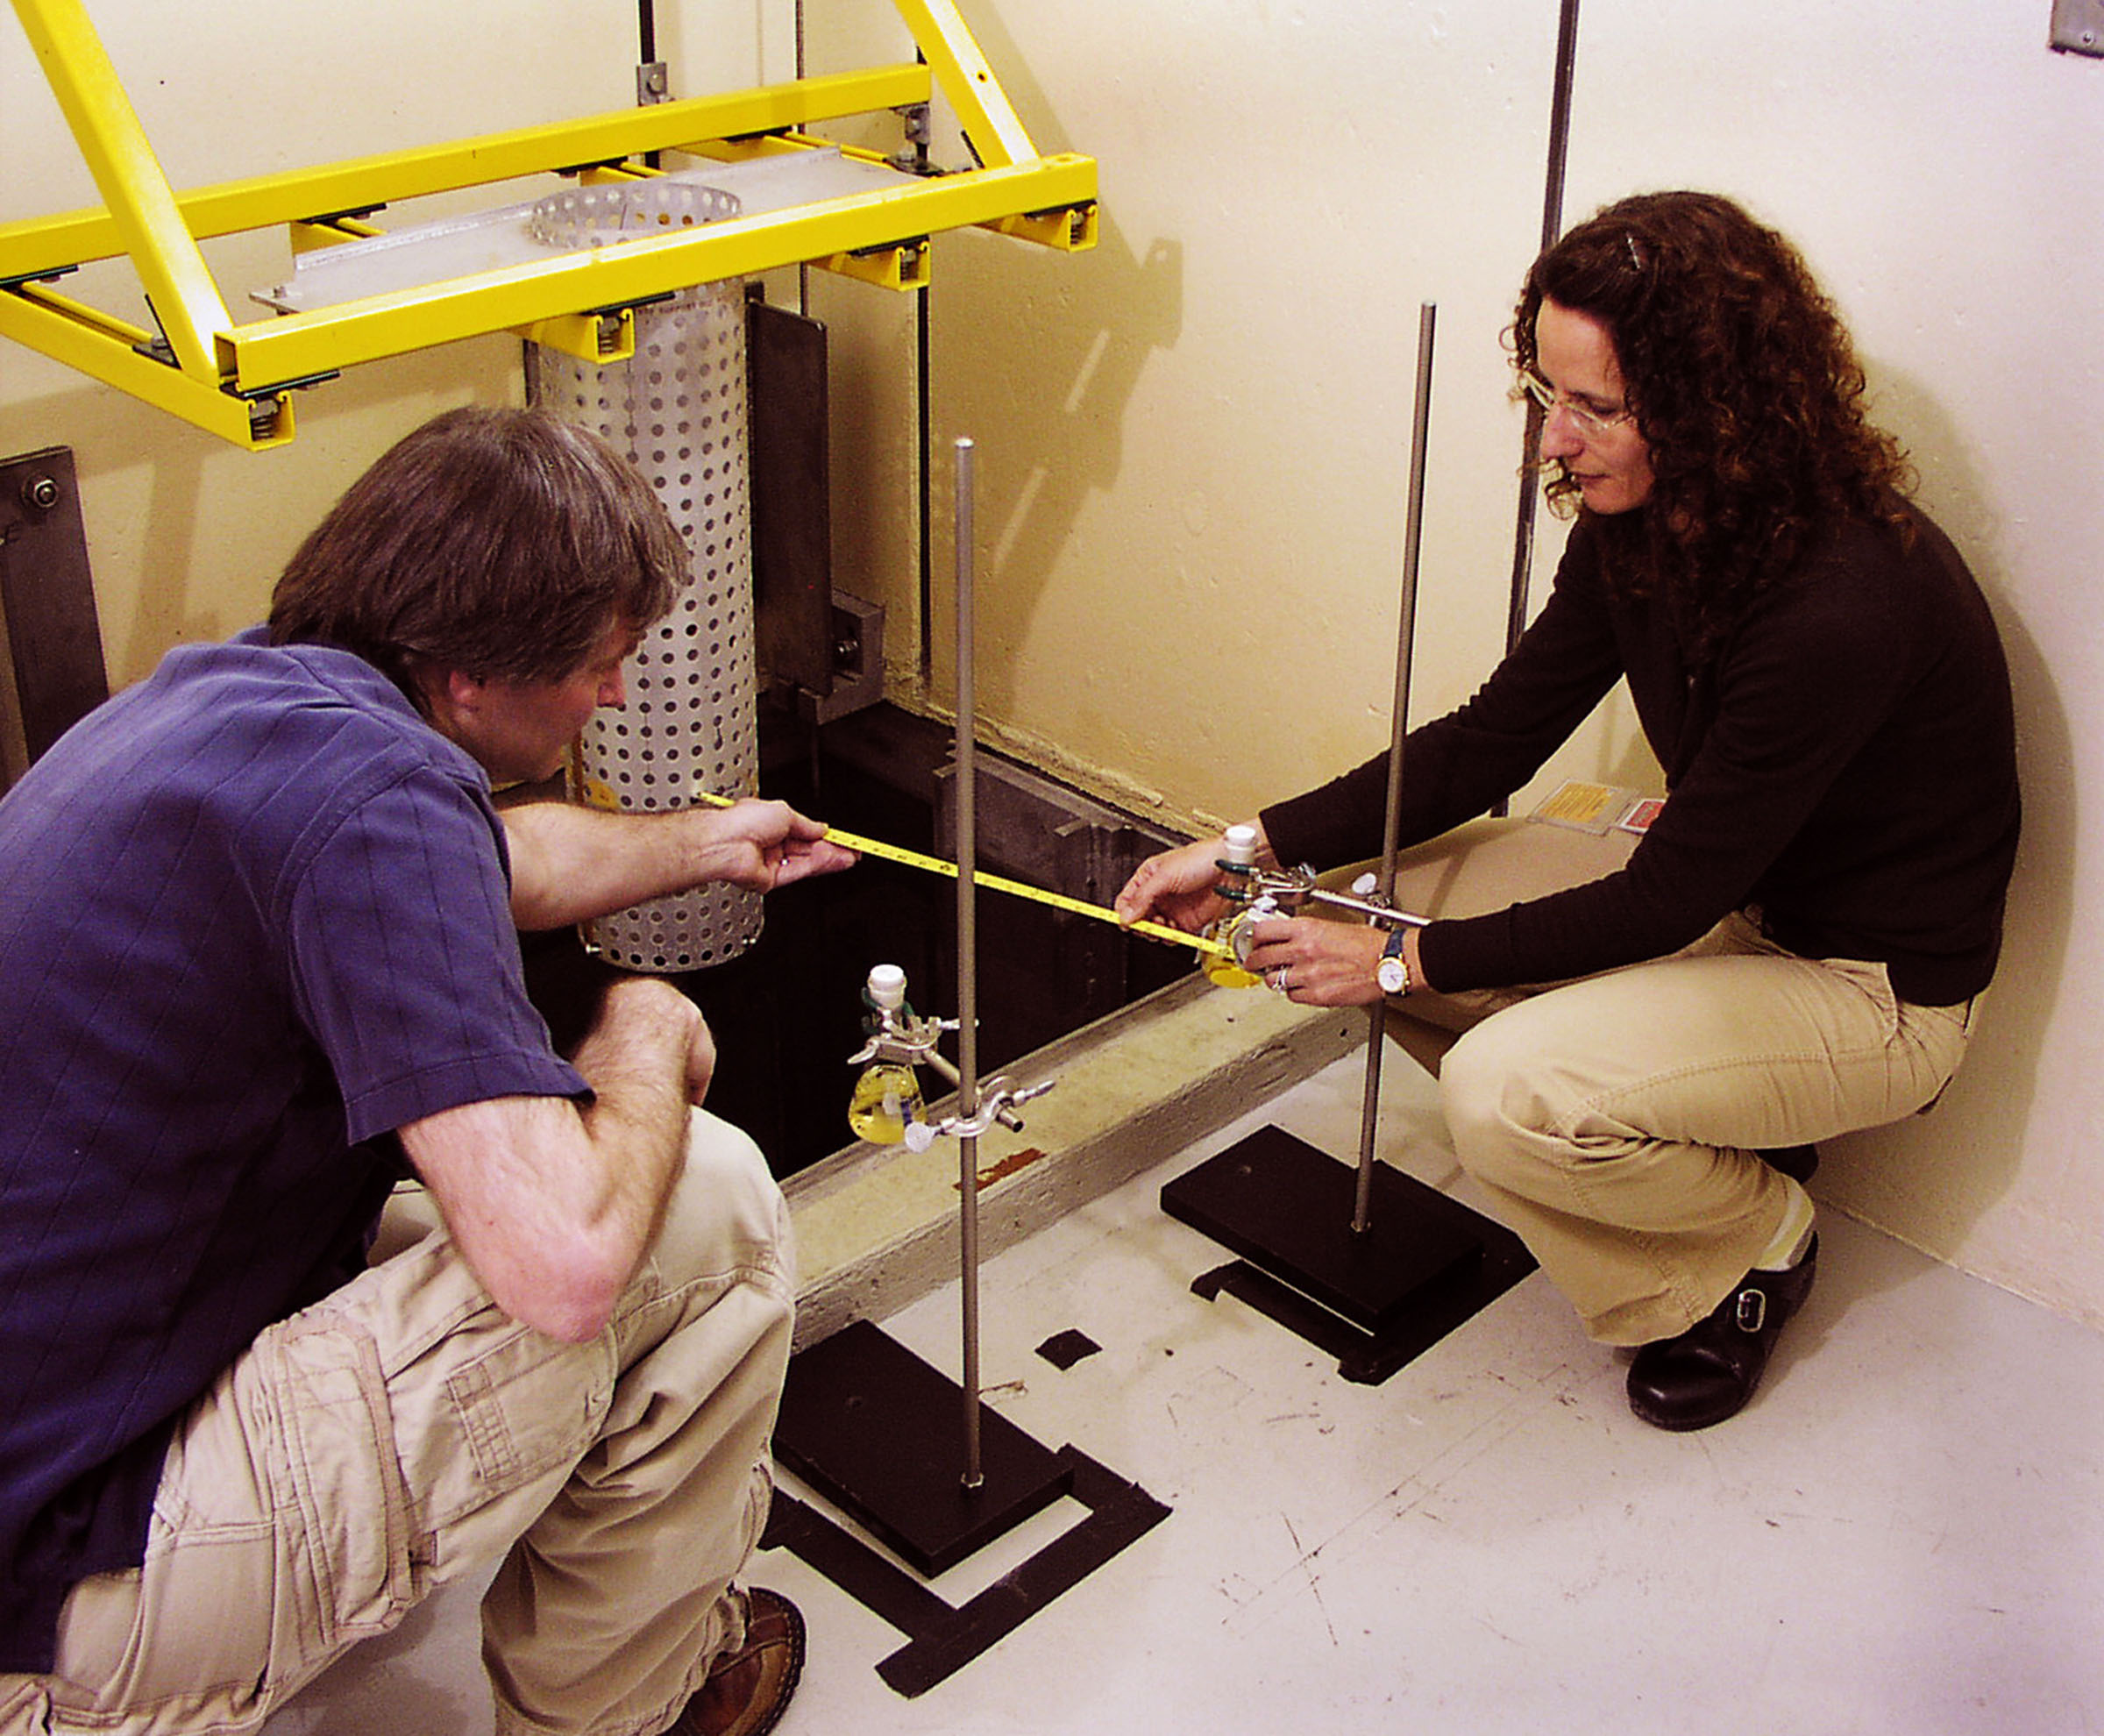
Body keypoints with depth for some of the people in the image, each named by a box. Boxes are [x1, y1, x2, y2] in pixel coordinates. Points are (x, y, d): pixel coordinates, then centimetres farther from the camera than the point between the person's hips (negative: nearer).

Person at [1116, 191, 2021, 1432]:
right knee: (1394, 885, -3)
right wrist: (1254, 849, -8)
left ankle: (1756, 1242, 3)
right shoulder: (1642, 523, -8)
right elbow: (1493, 740, 0)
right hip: (1728, 899, 8)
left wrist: (1403, 963, -20)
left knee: (1508, 1094, -28)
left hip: (1874, 987, -8)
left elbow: (1663, 901, -26)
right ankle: (1719, 1129, 9)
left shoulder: (1844, 606, -33)